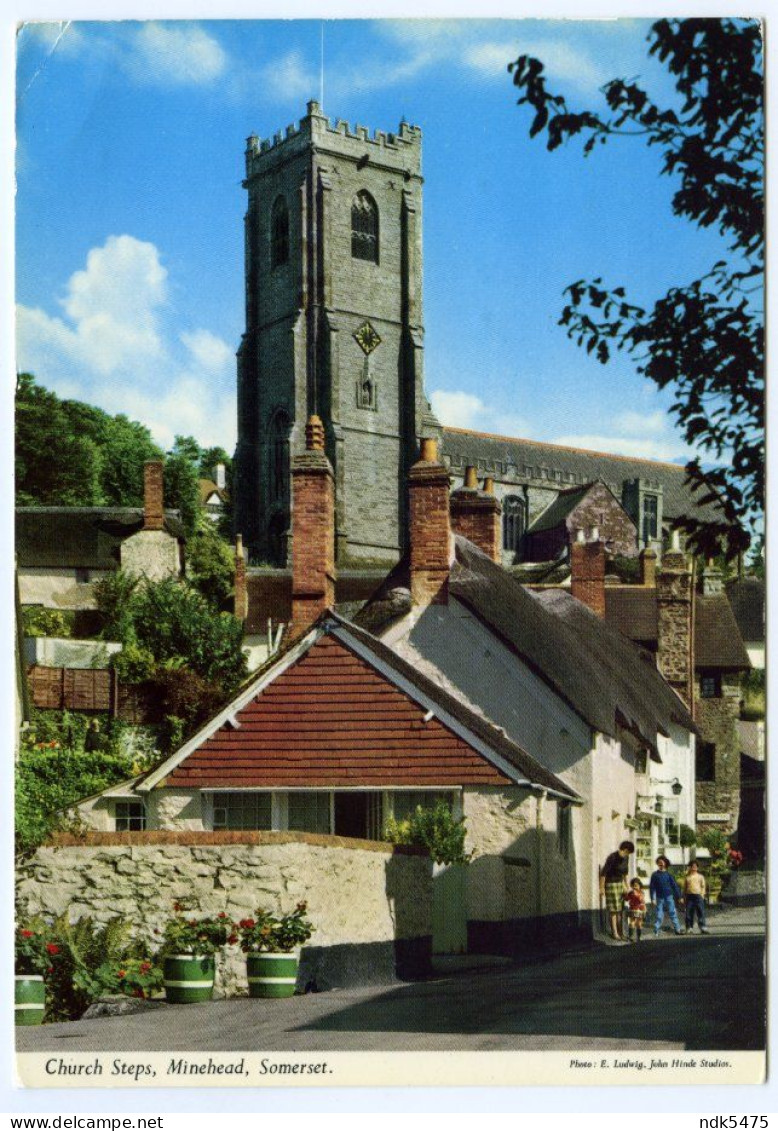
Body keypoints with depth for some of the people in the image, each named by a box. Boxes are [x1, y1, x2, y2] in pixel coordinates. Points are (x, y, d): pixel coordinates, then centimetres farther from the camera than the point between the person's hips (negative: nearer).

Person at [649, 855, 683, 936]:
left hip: (669, 897, 1)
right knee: (659, 915, -1)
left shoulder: (669, 874, 5)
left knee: (673, 913, 1)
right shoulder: (655, 875, 1)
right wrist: (653, 898, -7)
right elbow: (652, 887, 1)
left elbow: (674, 886, 7)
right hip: (660, 898, -1)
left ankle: (677, 929, 6)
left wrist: (679, 897, 5)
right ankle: (656, 932, 5)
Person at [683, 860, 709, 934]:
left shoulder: (700, 876, 10)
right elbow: (684, 887, 15)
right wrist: (684, 896, 7)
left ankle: (703, 928, -7)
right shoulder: (687, 877, 12)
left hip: (698, 895, -1)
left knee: (701, 912, -7)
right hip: (689, 896, 1)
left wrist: (702, 895, -3)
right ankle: (688, 928, 7)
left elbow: (703, 886, 8)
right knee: (689, 913, 1)